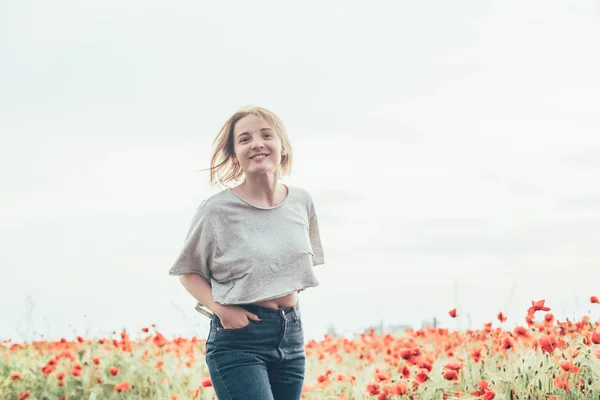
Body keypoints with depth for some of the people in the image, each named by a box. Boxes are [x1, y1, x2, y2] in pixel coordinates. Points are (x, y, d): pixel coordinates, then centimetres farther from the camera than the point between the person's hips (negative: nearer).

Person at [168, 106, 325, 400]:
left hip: (290, 333, 5)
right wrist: (219, 308, -14)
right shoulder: (218, 209, -9)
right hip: (238, 336, -5)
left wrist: (291, 295, 3)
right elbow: (188, 272, 2)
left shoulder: (302, 202, 4)